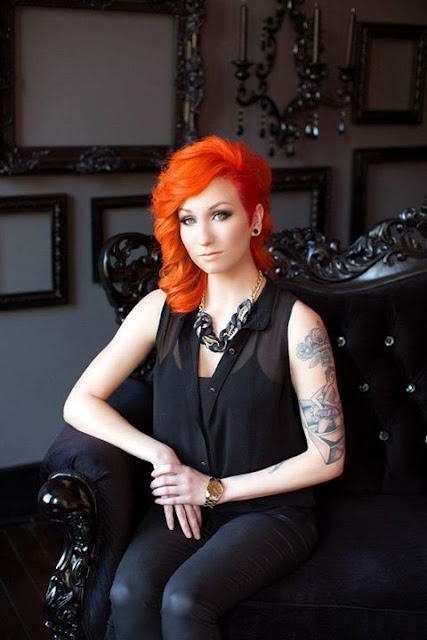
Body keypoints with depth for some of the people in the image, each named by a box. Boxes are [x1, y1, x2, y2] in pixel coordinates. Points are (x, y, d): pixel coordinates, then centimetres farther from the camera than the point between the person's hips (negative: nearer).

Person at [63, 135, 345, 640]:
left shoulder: (296, 323, -10)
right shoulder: (161, 310, 1)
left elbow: (327, 458, -7)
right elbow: (80, 404, 2)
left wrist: (217, 488, -8)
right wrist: (160, 456, -12)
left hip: (270, 509, -3)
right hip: (179, 504, 3)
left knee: (184, 599, -29)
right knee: (128, 594, -26)